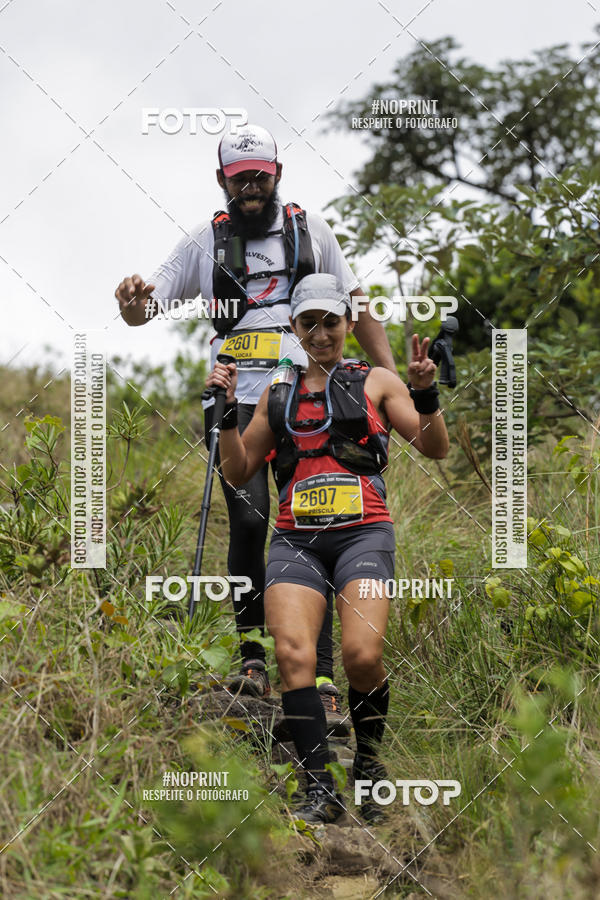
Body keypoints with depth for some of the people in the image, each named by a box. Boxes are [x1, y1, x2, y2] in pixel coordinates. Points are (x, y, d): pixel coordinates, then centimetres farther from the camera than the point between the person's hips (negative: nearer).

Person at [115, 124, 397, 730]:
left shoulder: (310, 230, 13)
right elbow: (145, 309, 9)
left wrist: (392, 376, 10)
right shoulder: (206, 242, 11)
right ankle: (252, 656, 2)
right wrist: (134, 301, -16)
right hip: (236, 400, 0)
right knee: (249, 521, -14)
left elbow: (356, 308, 18)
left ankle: (320, 679, -9)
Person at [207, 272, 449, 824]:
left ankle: (369, 760, 3)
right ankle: (320, 790, -20)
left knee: (362, 655, -23)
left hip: (363, 531, -3)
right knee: (294, 655, -21)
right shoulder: (278, 396, 23)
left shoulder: (376, 382, 15)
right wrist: (226, 412, 11)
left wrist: (425, 394, -6)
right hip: (295, 539, 3)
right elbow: (239, 472, 24)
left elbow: (436, 448, 10)